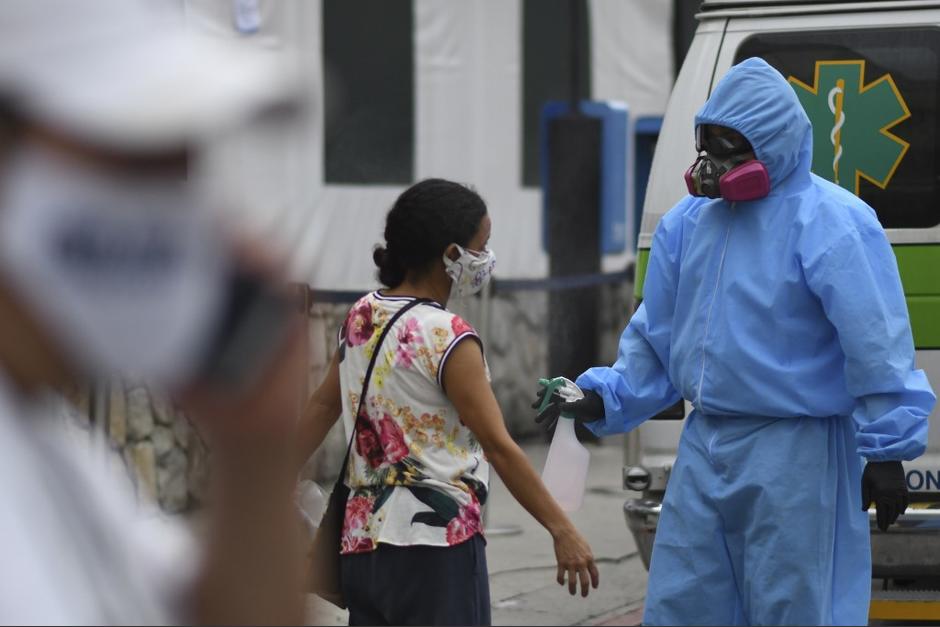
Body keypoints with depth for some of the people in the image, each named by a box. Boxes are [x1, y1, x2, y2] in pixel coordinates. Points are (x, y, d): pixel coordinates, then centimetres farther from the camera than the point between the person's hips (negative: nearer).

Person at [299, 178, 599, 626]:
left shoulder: (362, 317, 7)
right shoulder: (447, 338, -14)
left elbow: (322, 406, 16)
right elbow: (499, 447, -15)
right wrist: (562, 531, -12)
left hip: (362, 541, 8)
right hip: (435, 546, -8)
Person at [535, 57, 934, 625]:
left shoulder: (832, 224, -12)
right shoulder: (687, 222, 11)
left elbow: (876, 348, -14)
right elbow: (656, 338, 20)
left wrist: (885, 451, -15)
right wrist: (606, 400, 8)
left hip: (796, 457, -7)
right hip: (705, 450, 7)